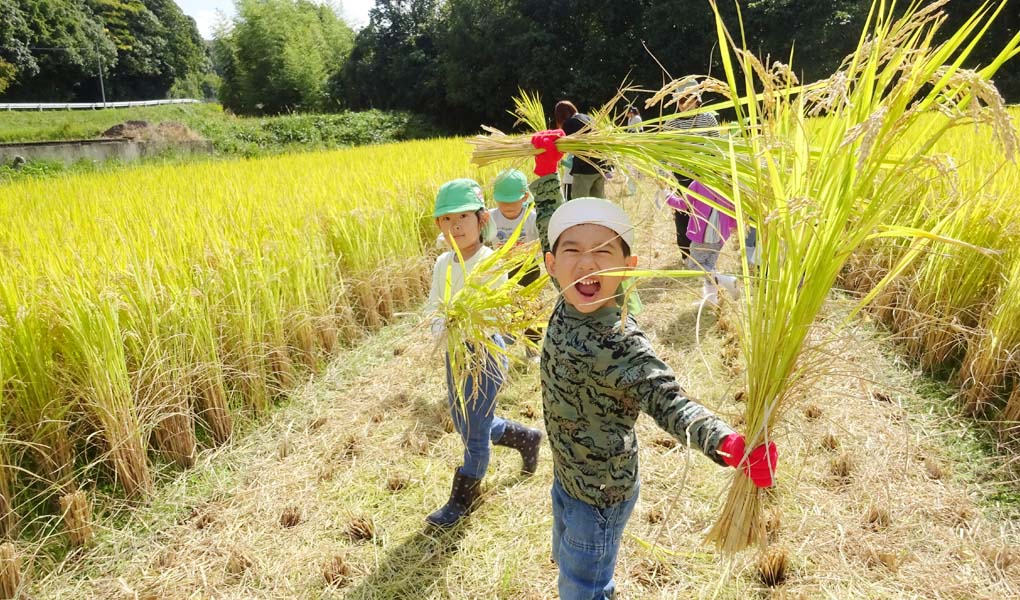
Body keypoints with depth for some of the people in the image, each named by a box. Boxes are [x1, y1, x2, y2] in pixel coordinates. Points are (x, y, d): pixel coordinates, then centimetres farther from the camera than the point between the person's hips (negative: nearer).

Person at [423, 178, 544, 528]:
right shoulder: (443, 263, 2)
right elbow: (433, 307, 3)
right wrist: (441, 327, -19)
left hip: (484, 350, -7)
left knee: (475, 431, 4)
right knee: (464, 424, 21)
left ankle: (463, 498, 26)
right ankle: (526, 438, 43)